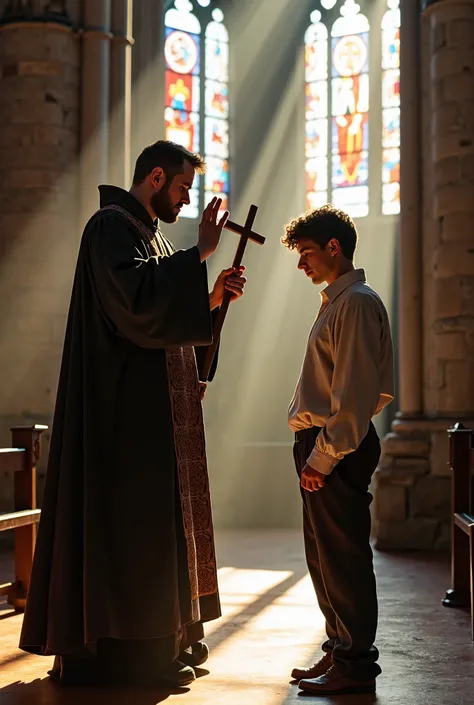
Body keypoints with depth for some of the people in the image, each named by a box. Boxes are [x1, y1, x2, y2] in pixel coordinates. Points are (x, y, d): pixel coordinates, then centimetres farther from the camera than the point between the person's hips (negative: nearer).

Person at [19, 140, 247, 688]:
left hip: (157, 411, 10)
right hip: (126, 407, -10)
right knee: (129, 519, -8)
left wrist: (211, 298, 6)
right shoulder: (111, 226, -10)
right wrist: (198, 255, -21)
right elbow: (137, 299, -26)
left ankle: (159, 643, 17)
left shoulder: (149, 234, 21)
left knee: (154, 520, 11)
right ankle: (123, 650, -1)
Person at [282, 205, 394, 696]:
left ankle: (356, 665, 3)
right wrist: (314, 452, 17)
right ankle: (341, 650, 25)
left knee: (342, 555, -5)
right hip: (321, 446, 10)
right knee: (323, 557, 15)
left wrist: (324, 456, -20)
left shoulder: (357, 302, -11)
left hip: (337, 450, -10)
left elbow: (355, 392, -19)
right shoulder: (336, 301, 19)